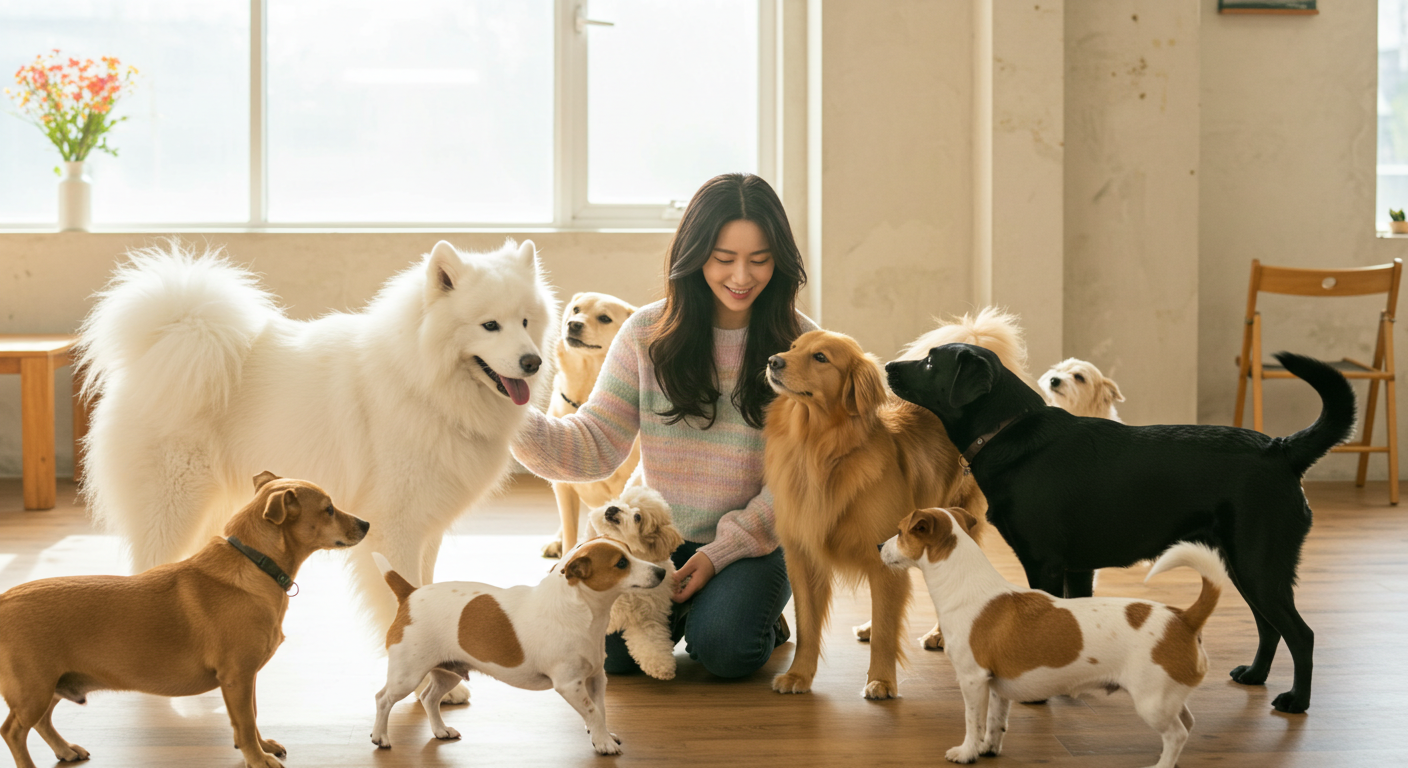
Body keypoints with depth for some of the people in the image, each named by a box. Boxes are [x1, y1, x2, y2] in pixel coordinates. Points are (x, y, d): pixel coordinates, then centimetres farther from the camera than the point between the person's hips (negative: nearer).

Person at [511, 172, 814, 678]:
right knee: (606, 647, -22)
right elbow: (597, 445, -5)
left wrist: (721, 551, -16)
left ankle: (760, 617, 8)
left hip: (755, 543, -2)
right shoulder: (648, 333, -2)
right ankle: (678, 610, 12)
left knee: (723, 648, -29)